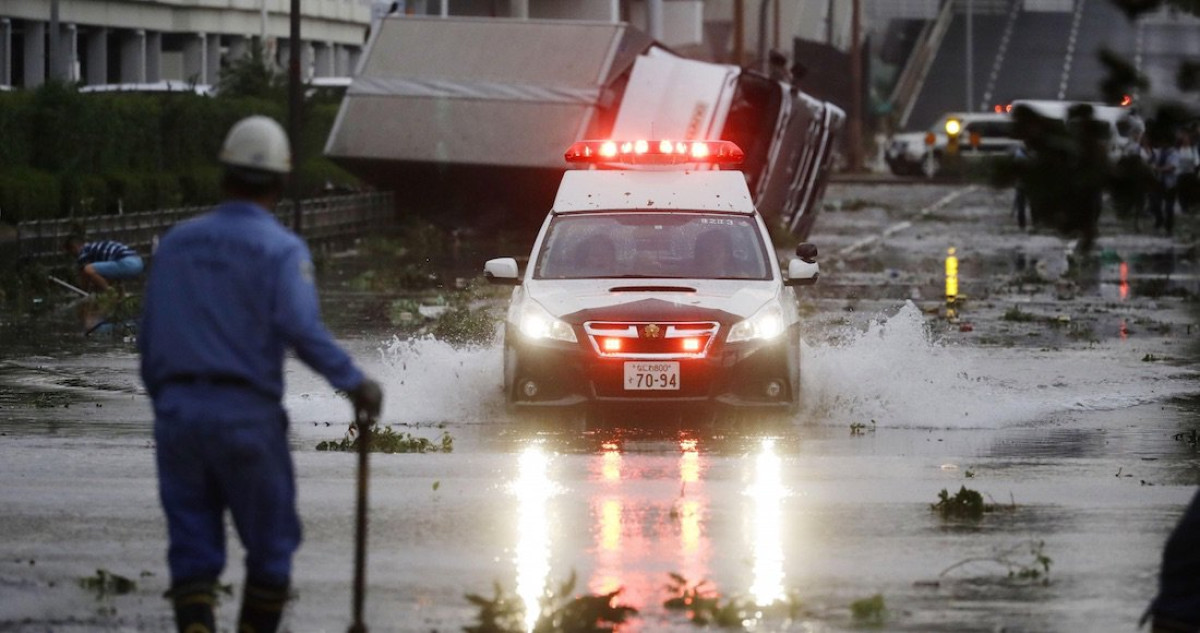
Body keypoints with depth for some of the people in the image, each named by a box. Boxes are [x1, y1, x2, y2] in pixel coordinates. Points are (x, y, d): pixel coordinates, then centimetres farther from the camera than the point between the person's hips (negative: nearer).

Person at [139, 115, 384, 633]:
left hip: (178, 410, 4)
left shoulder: (177, 242, 10)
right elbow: (301, 327, -21)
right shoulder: (281, 249, -6)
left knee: (193, 551, 5)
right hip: (247, 414, -4)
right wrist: (355, 383, -16)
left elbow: (151, 337, 11)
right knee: (271, 548, 11)